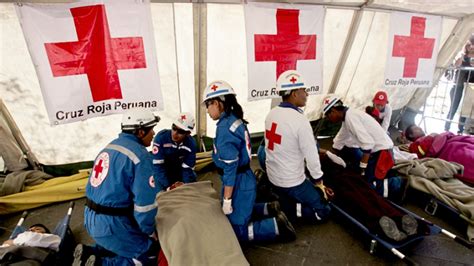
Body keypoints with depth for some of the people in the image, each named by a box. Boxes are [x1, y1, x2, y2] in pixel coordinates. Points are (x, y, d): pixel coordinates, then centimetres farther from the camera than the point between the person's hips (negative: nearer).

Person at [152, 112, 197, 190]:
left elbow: (187, 168, -18)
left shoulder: (191, 144, -24)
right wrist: (168, 186, -37)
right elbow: (158, 165, -33)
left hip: (179, 170, 3)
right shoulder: (161, 137, -33)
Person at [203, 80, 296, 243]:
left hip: (238, 184, -9)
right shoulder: (235, 120, 5)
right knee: (240, 212, 28)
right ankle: (269, 210, 25)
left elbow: (230, 167, -23)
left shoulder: (224, 127, -23)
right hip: (245, 179, 9)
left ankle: (277, 225, 2)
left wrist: (226, 199, -17)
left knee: (237, 230, 5)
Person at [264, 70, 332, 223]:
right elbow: (312, 157, -18)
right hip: (292, 182, -7)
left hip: (272, 177, 8)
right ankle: (285, 210, -3)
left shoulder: (271, 114, -3)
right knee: (323, 211, 10)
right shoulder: (300, 120, -25)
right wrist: (320, 184, -2)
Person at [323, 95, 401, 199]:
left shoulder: (350, 116, -19)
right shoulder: (348, 117, 11)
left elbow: (367, 142, -25)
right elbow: (337, 144, 22)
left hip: (382, 151, -9)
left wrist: (362, 169, -20)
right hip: (376, 150, 10)